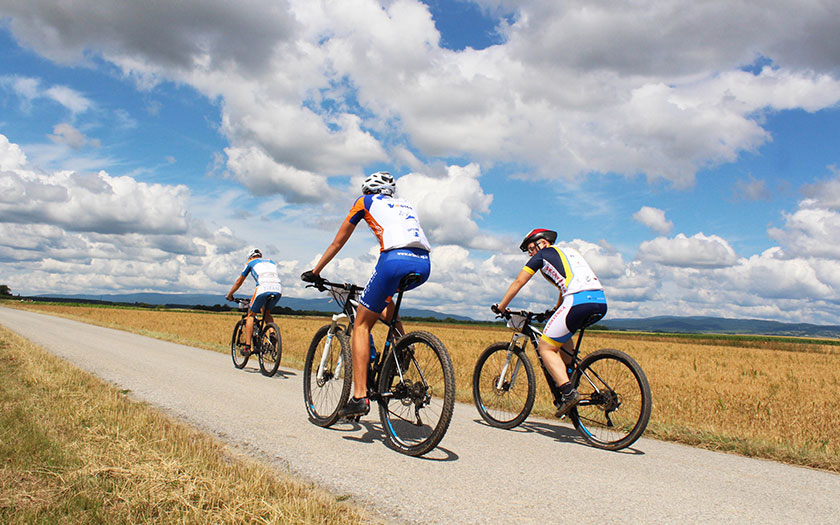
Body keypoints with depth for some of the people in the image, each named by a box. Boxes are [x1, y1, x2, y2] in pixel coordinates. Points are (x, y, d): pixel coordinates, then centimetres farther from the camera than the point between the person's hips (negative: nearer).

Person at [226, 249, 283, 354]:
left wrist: (229, 295, 45)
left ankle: (247, 346, 7)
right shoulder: (270, 261, 34)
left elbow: (239, 281, 32)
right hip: (278, 290, 4)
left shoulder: (250, 262, 25)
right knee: (266, 312, 29)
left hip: (263, 288, -4)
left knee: (251, 315, 14)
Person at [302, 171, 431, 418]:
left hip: (395, 260, -5)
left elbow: (337, 242, 27)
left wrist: (315, 272, 39)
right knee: (384, 295, 36)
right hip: (424, 265, 6)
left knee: (361, 325, 7)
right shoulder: (405, 204, 35)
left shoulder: (366, 202, 23)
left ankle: (359, 396, -2)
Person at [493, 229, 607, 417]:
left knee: (545, 348, 1)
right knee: (563, 336, 33)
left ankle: (568, 392, -13)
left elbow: (518, 282, 17)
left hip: (579, 301, -8)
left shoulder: (542, 255, 14)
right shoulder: (569, 251, 33)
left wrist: (500, 307, 26)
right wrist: (555, 311, 53)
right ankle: (571, 378, 26)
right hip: (601, 302, 8)